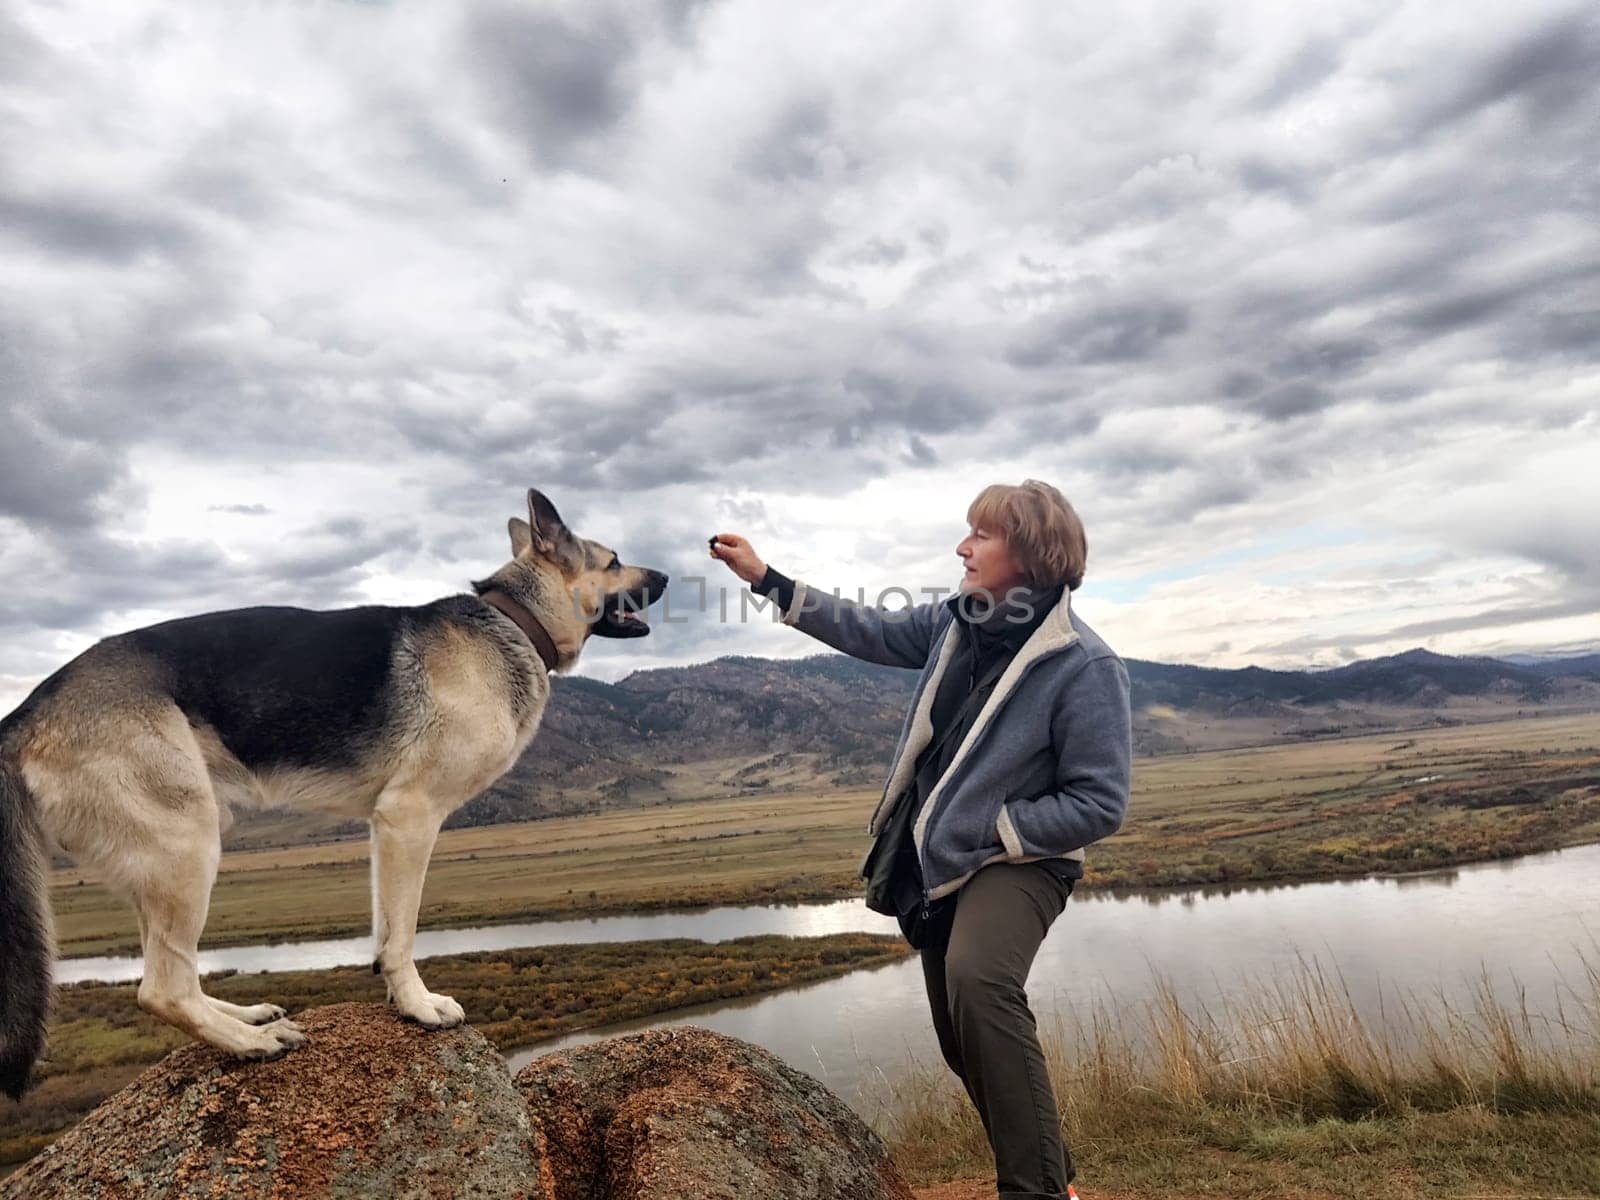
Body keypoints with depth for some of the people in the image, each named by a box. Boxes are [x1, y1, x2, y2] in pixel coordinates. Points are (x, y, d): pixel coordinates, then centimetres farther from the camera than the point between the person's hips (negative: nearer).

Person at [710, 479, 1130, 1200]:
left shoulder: (1085, 668, -20)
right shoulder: (956, 622, -1)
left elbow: (1100, 805, -18)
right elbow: (869, 632, 10)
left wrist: (991, 829, -19)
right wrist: (764, 579, 9)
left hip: (1016, 861, -7)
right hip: (938, 867, 7)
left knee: (978, 980, -35)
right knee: (966, 1043, 14)